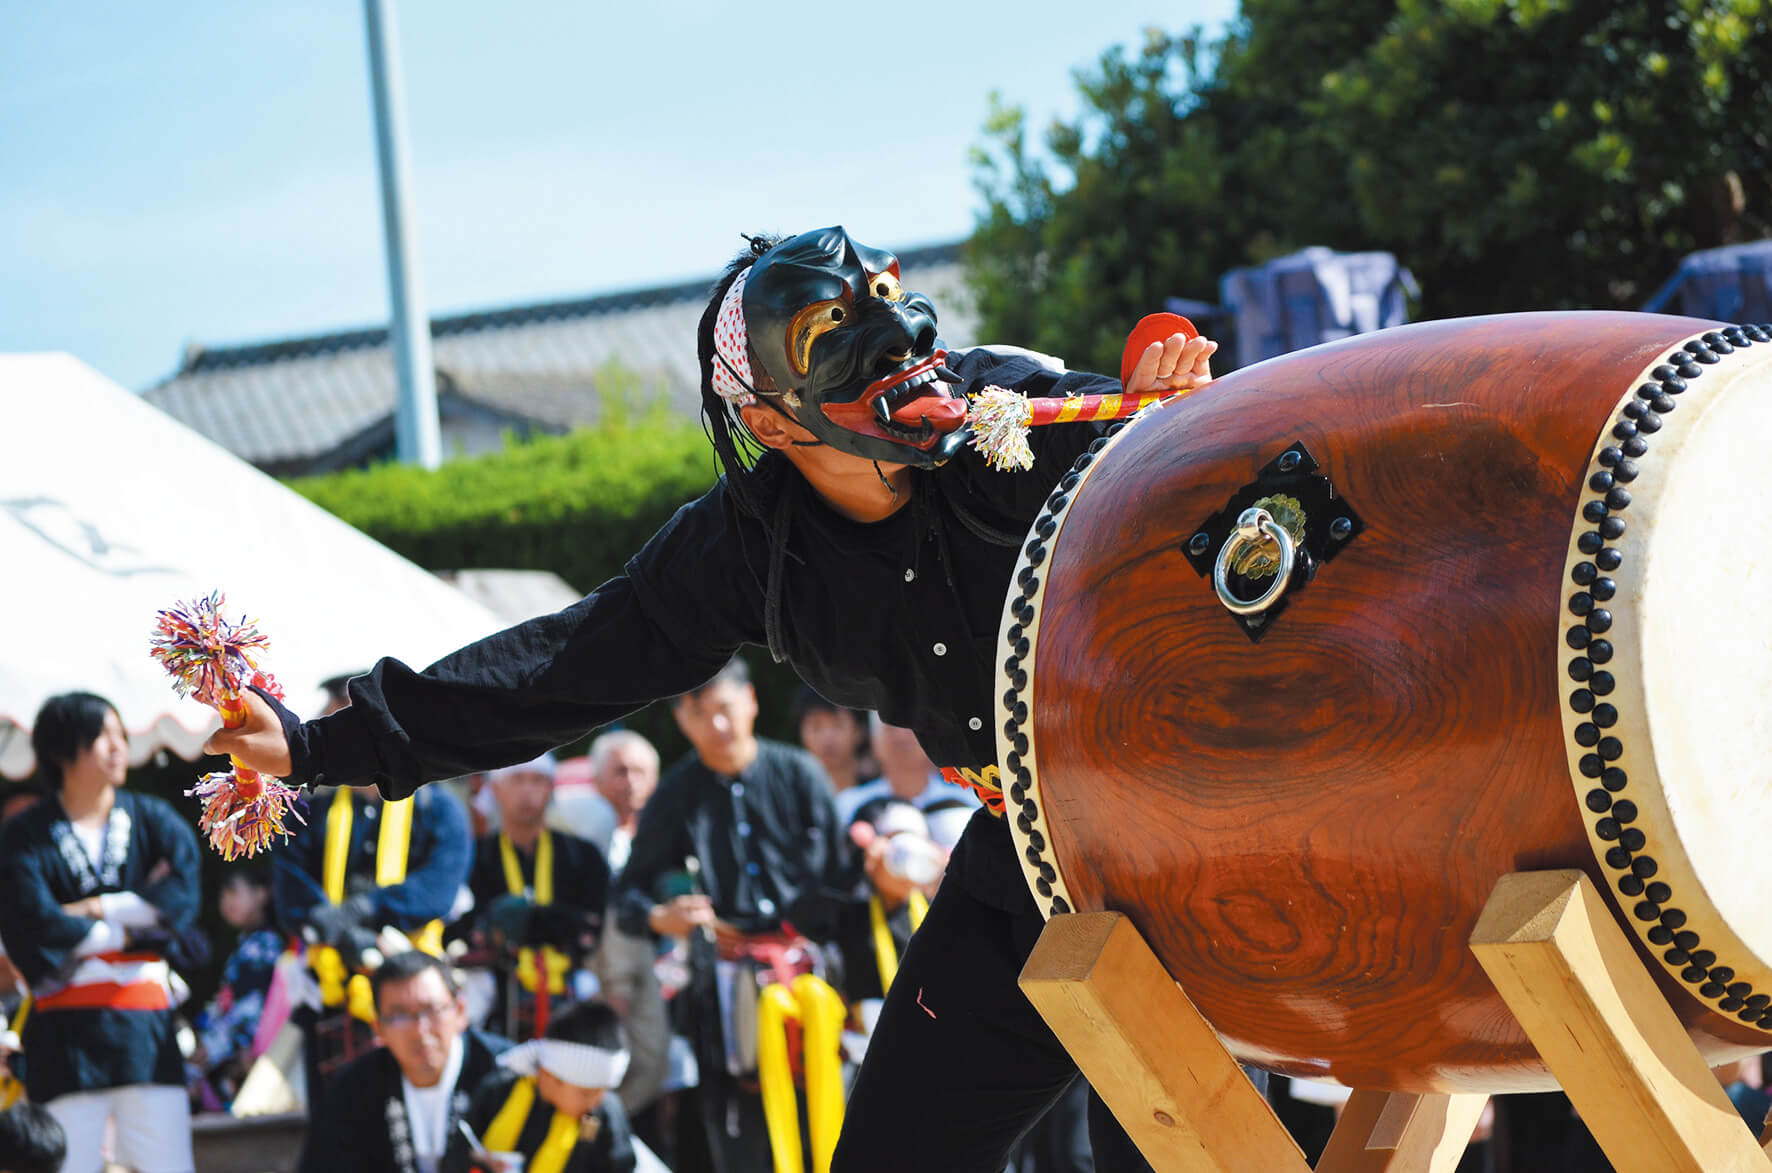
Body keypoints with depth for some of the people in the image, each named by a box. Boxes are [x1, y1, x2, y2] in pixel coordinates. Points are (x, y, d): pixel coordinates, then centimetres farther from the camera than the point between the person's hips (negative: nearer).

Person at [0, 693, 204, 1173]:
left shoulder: (155, 822, 11)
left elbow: (180, 897, -6)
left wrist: (96, 910, -10)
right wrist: (127, 935, -4)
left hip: (145, 1024, 2)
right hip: (67, 1033, -2)